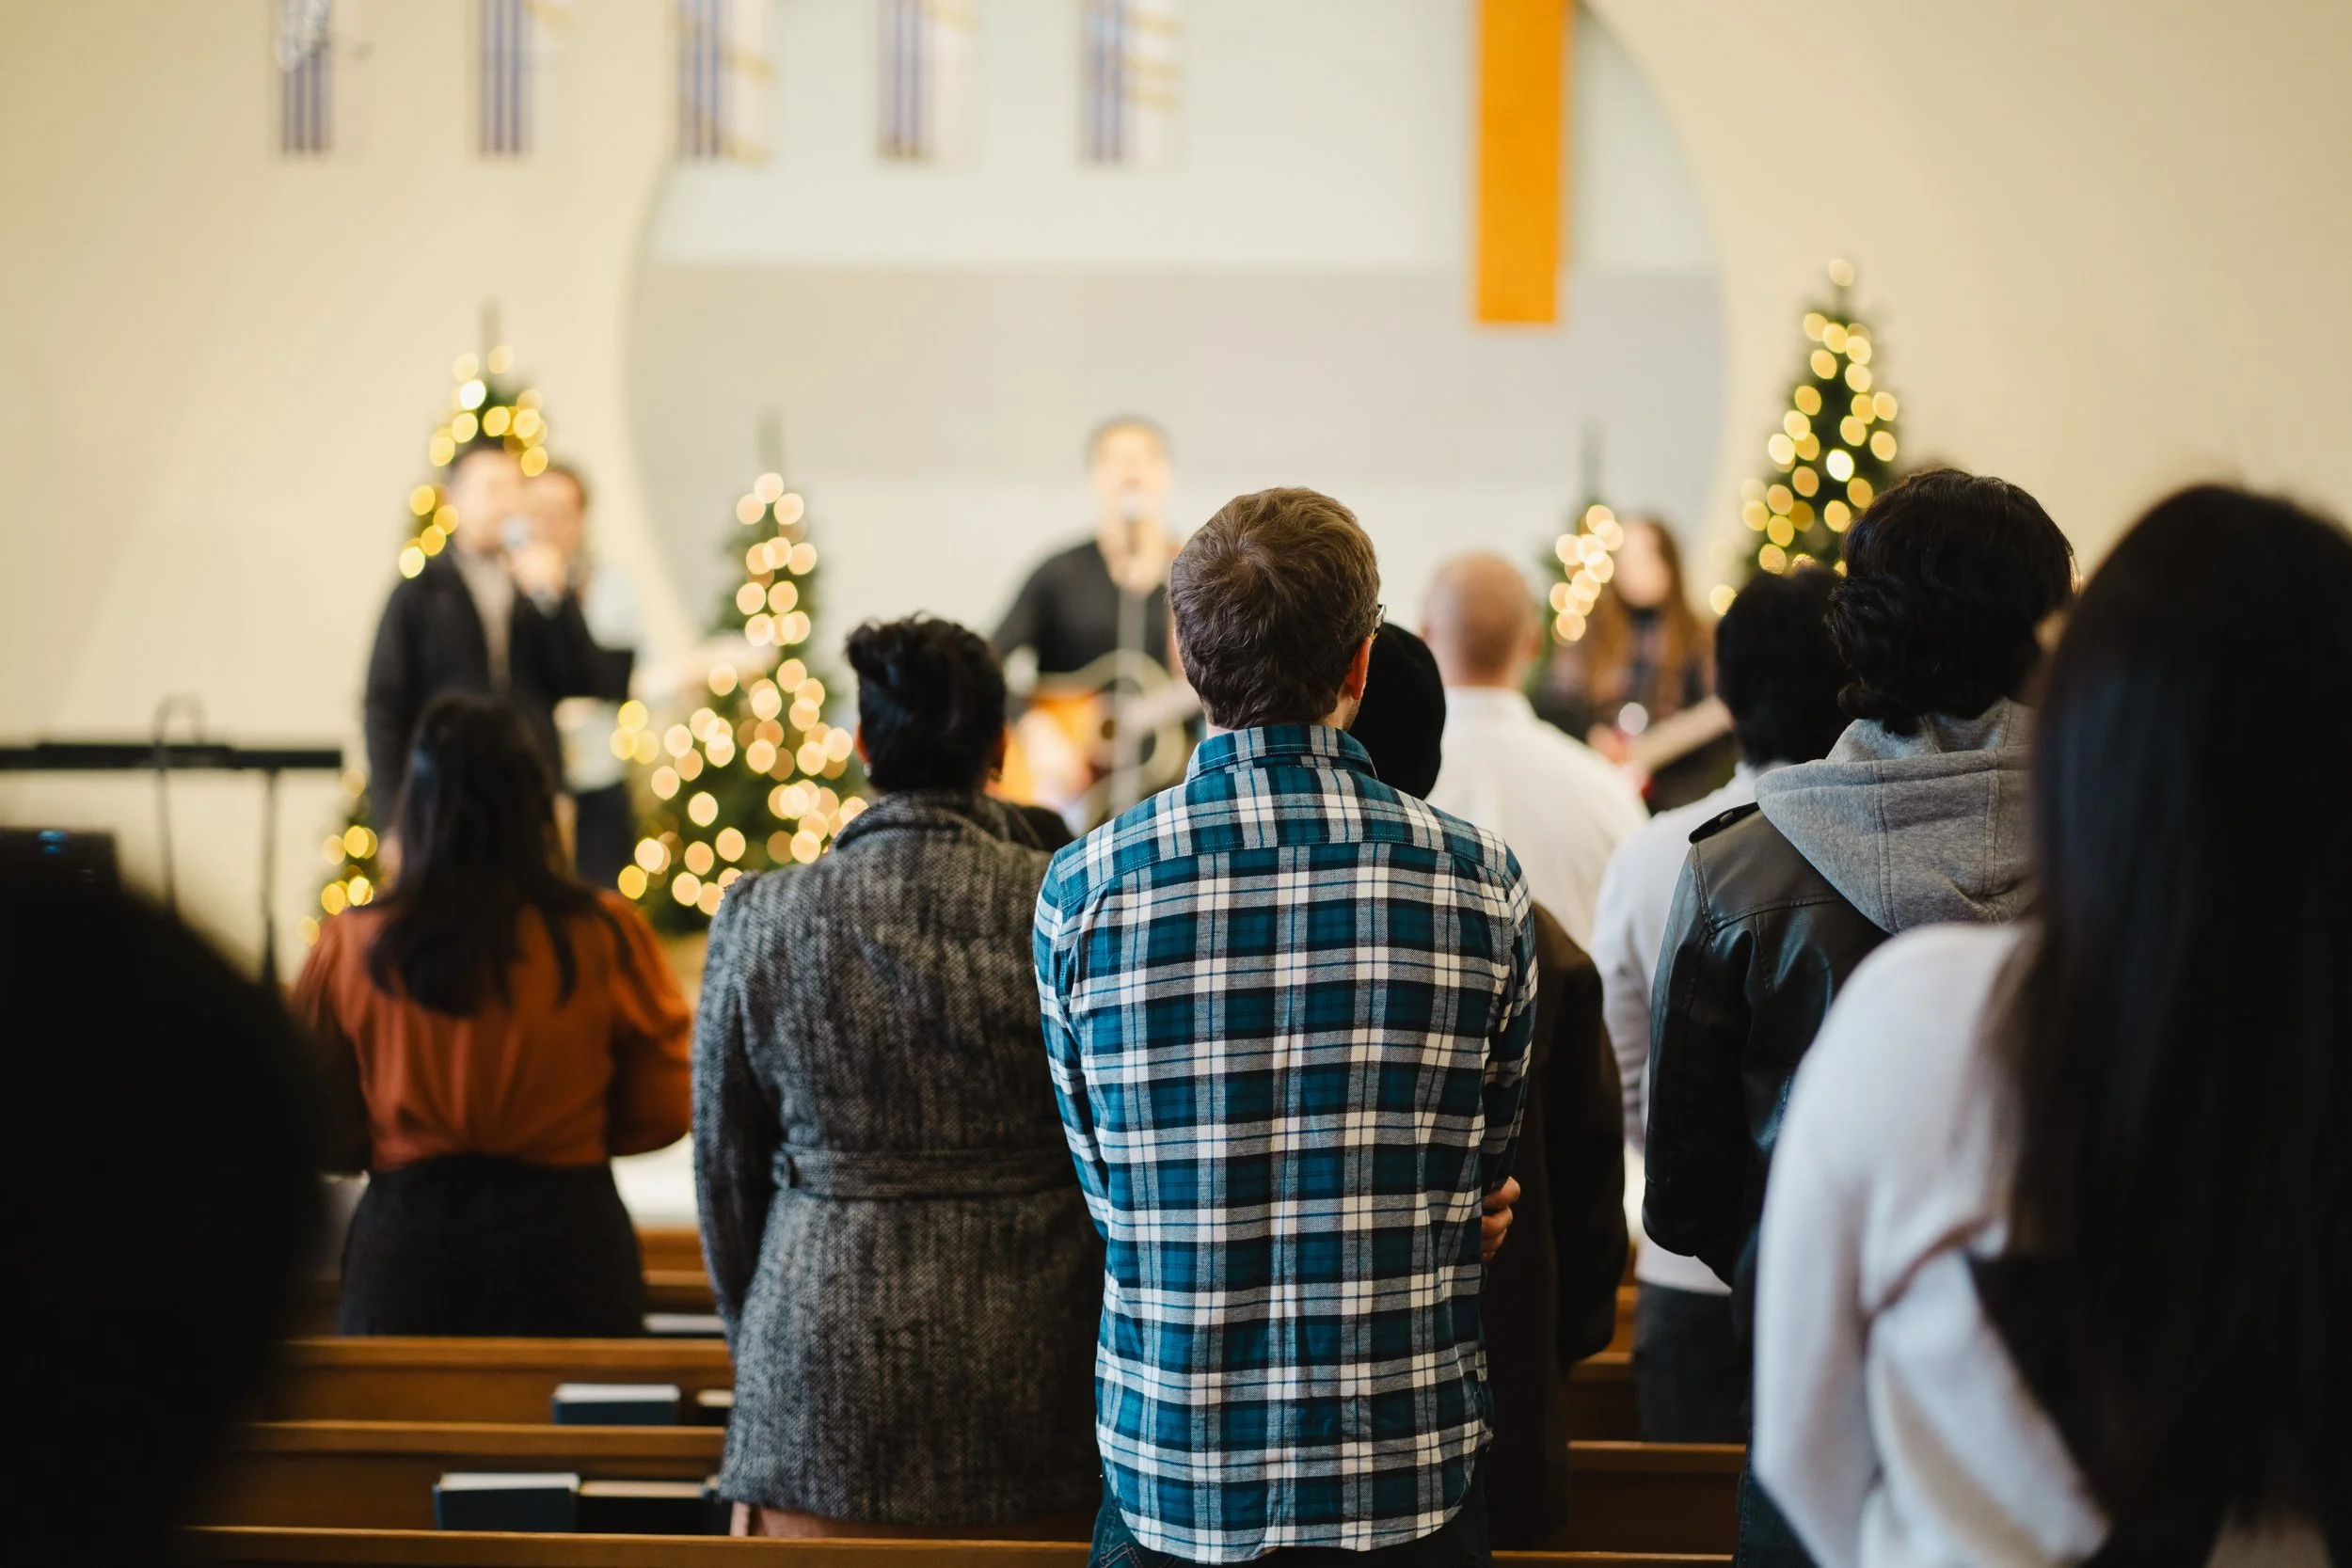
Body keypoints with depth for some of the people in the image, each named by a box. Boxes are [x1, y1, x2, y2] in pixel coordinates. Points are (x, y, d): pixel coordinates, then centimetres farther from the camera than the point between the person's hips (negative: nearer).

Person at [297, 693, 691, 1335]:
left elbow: (322, 1137, 3)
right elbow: (663, 1113, 1)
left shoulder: (351, 947, -4)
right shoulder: (608, 939, -7)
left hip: (406, 1253, 1)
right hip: (567, 1244, -1)